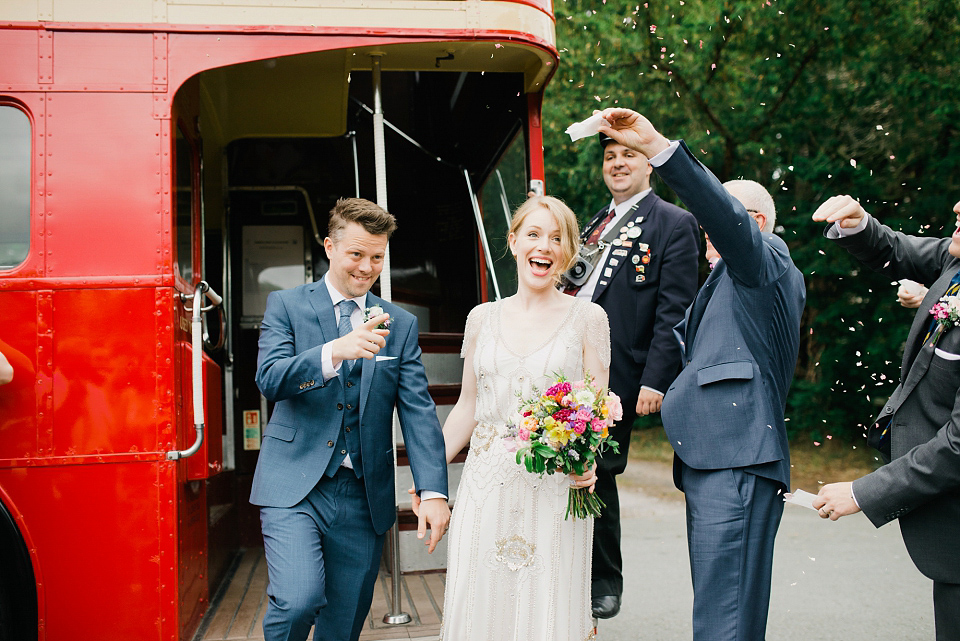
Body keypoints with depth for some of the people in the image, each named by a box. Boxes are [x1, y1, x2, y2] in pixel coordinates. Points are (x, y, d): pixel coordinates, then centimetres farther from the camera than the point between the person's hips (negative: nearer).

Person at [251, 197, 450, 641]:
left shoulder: (401, 325, 8)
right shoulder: (285, 305, 3)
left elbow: (418, 411, 2)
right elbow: (269, 380, -12)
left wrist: (433, 491, -11)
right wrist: (334, 351, -30)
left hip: (364, 496, 3)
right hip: (294, 487, -2)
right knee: (298, 600, -20)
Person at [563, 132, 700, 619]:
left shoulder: (674, 224, -3)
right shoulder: (594, 225, 19)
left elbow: (673, 312, -10)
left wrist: (655, 381, -17)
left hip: (614, 377, -6)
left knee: (597, 476, 1)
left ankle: (605, 586, 21)